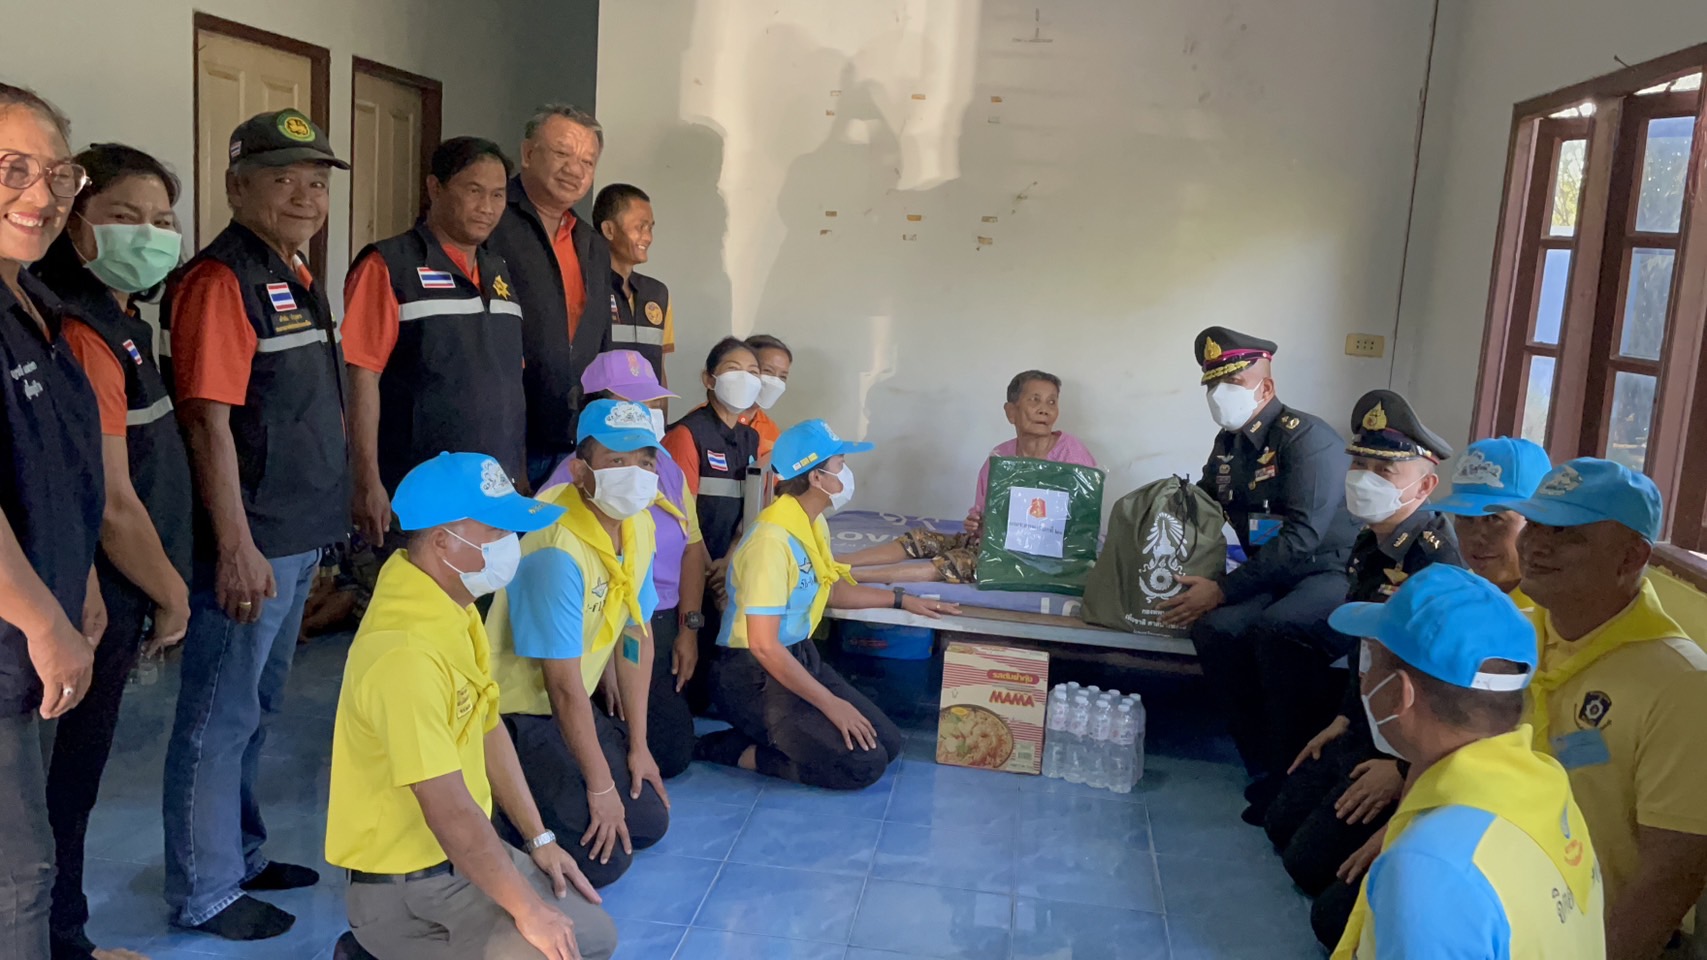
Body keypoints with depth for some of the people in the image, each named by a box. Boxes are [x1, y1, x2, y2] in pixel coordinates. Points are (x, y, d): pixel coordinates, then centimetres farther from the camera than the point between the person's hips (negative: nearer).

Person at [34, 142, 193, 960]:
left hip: (108, 601, 9)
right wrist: (172, 594, -8)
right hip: (95, 611, -9)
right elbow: (111, 505, -21)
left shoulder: (117, 320, 9)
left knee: (71, 776, 20)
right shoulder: (81, 332, -21)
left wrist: (164, 587, 14)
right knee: (64, 782, 7)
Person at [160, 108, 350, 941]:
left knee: (255, 709, 20)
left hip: (299, 534, 9)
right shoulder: (220, 280, -16)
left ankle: (241, 854, 35)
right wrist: (236, 546, -22)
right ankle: (203, 893, 16)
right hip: (250, 542, -9)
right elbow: (209, 422, -20)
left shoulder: (295, 277, 13)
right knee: (220, 716, 3)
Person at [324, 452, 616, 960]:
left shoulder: (455, 606, 1)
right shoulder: (407, 650, -29)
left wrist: (541, 839, 9)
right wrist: (526, 908, -20)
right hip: (406, 882, -9)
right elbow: (448, 807, -28)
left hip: (465, 852, 9)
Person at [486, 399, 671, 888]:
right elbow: (564, 686, -24)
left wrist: (637, 745, 5)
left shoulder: (639, 526, -3)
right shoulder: (558, 552, -29)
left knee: (650, 821, 7)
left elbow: (636, 637, 4)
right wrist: (600, 786, -16)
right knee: (603, 856, -13)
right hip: (516, 716, -8)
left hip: (572, 708, 8)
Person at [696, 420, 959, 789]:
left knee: (888, 743, 2)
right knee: (864, 763, -17)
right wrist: (831, 704, -22)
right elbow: (764, 646, -25)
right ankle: (742, 753, -5)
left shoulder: (814, 523, 5)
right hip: (756, 677, -9)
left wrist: (901, 600, 29)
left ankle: (768, 739, 9)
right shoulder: (772, 539, -23)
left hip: (800, 658, 9)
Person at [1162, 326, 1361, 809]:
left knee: (1276, 626, -36)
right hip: (1273, 577, 7)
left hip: (1332, 572, -6)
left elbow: (1301, 540, -25)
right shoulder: (1228, 443, 8)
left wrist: (1222, 590, -26)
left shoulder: (1307, 438, -16)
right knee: (1214, 627, -24)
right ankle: (1266, 767, -14)